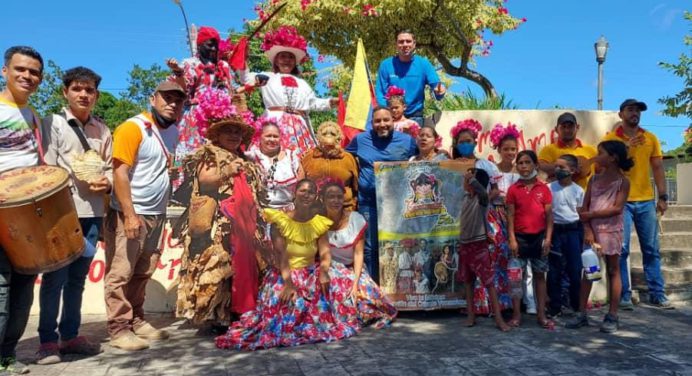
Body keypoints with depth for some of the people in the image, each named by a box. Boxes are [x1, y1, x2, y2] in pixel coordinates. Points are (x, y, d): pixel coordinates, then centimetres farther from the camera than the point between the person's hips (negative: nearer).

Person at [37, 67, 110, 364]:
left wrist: (107, 182, -7)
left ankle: (70, 336, 22)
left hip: (93, 213, 4)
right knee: (55, 277, -1)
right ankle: (47, 340, 11)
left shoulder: (102, 130, 14)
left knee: (78, 278, 11)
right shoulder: (52, 124, 1)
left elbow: (110, 167, 15)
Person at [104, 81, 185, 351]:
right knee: (120, 274, -1)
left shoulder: (173, 131, 11)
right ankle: (119, 330, 6)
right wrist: (130, 214, -21)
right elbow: (119, 173, -16)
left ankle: (136, 321, 23)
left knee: (142, 273, 13)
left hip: (156, 214, 7)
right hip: (129, 214, -7)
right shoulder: (132, 128, -11)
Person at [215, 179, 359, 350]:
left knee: (331, 285, -23)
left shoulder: (319, 223, 2)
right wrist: (288, 282, -28)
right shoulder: (280, 220, -7)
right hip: (283, 275, -3)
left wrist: (324, 272, -30)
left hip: (311, 274, 3)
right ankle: (288, 332, -1)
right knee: (290, 300, -29)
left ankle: (324, 326, 2)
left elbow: (325, 253, -8)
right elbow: (281, 255, -16)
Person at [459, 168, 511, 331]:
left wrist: (470, 177, -31)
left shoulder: (482, 198, -11)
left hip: (479, 245, -7)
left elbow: (481, 189, -37)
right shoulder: (465, 198, 9)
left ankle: (499, 319, 0)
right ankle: (471, 315, 19)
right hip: (465, 245, 7)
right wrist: (460, 244, 18)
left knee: (489, 282, -4)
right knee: (467, 281, 10)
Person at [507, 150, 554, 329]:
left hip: (539, 236, 1)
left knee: (539, 275, 8)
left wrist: (548, 237, -6)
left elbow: (549, 215, 1)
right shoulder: (513, 189, -1)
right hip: (520, 237, -1)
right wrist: (512, 239, -8)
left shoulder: (544, 189, 0)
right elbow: (510, 216, -3)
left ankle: (541, 315, 17)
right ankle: (516, 314, 12)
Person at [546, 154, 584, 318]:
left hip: (574, 230, 1)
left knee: (575, 269, 5)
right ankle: (555, 306, 15)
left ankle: (576, 305, 21)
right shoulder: (550, 188, -1)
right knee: (554, 270, 4)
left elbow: (580, 213, 7)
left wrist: (584, 233, 4)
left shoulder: (578, 190, 3)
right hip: (555, 230, -1)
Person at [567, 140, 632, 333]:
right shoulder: (594, 179, 7)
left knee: (613, 271, 5)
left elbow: (617, 209, -14)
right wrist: (588, 229, -9)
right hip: (592, 230, 4)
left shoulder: (622, 181, -4)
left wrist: (590, 215, -13)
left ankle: (612, 316, 11)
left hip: (612, 232, -4)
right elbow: (584, 207, 2)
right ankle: (581, 313, 11)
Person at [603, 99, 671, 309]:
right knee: (621, 250, -2)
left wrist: (663, 197, 3)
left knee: (652, 250, 8)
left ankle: (657, 294, 17)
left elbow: (657, 168, 9)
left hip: (646, 201, 4)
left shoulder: (651, 138, 10)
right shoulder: (610, 139, 0)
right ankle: (624, 295, 6)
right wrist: (624, 147, -19)